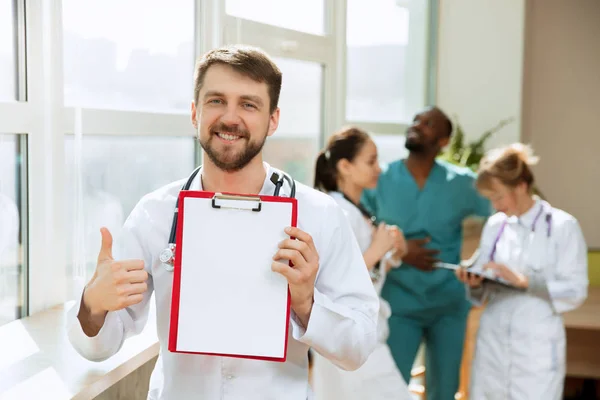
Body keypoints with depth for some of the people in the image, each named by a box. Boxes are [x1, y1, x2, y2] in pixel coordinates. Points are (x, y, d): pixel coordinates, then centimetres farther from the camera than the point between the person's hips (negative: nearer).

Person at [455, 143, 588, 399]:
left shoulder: (563, 226, -5)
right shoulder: (494, 225, 7)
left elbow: (575, 292, -10)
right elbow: (485, 290, 11)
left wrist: (524, 281, -19)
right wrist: (475, 282, -11)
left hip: (537, 349, -4)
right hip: (492, 343, 4)